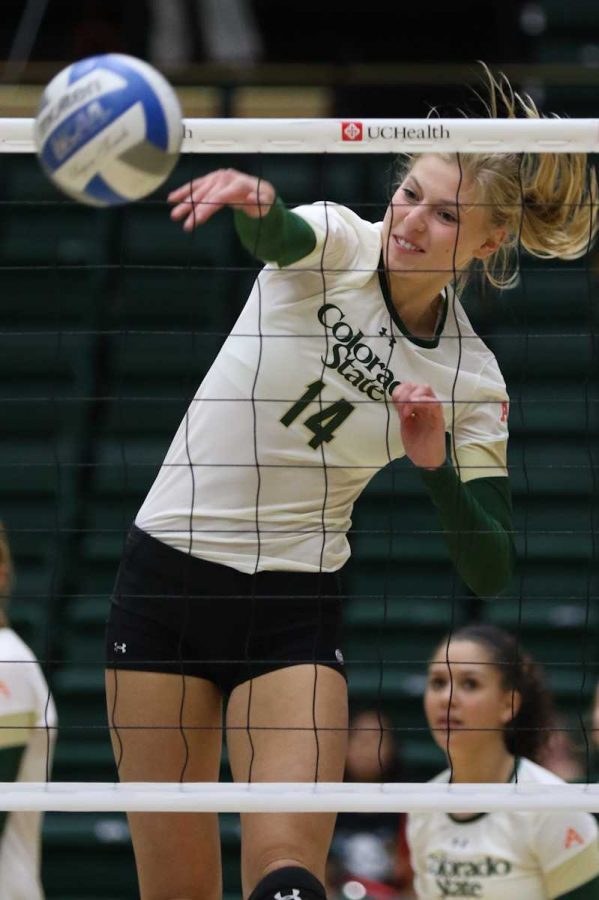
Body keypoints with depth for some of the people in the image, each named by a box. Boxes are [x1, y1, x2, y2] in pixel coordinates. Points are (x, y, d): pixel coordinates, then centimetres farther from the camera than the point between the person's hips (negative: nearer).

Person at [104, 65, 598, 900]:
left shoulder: (472, 381, -1)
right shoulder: (337, 243, -5)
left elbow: (490, 569, -3)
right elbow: (276, 235, -31)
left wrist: (436, 464, -20)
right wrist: (253, 199, -55)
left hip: (294, 611, 0)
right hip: (164, 579, 0)